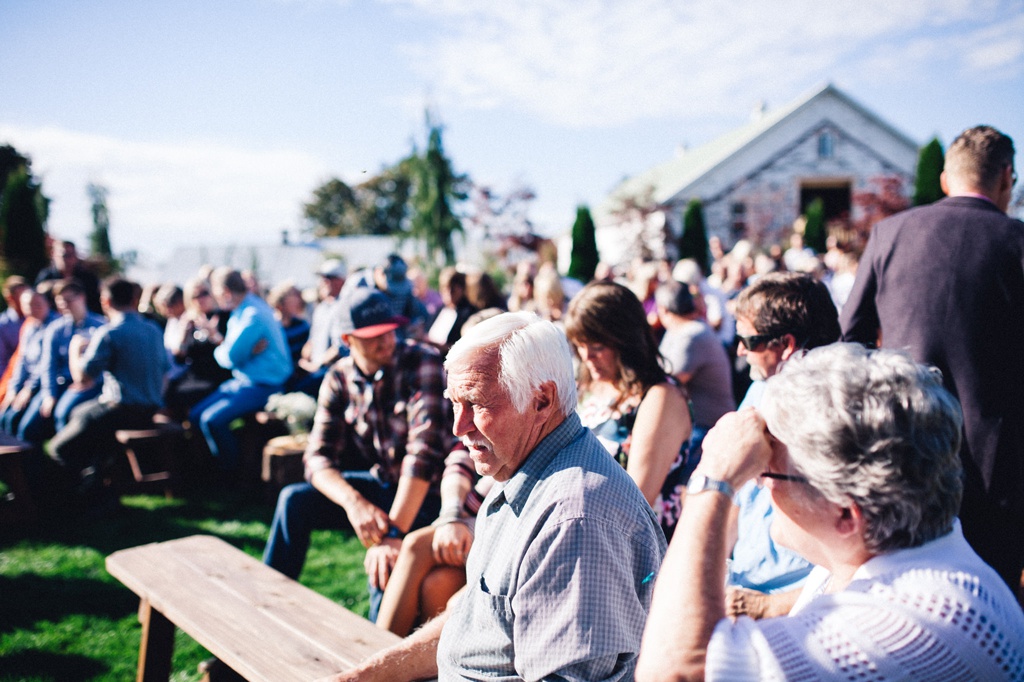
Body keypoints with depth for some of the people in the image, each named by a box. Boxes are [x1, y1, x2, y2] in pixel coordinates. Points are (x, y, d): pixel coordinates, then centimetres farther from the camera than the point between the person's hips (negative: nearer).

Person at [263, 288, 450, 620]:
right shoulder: (339, 379, -4)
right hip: (379, 482, 5)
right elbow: (318, 457, -10)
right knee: (293, 500, -13)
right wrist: (353, 502, -32)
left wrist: (395, 532, -37)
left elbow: (424, 451, -29)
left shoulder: (421, 363, -20)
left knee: (384, 562, -31)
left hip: (426, 490, -5)